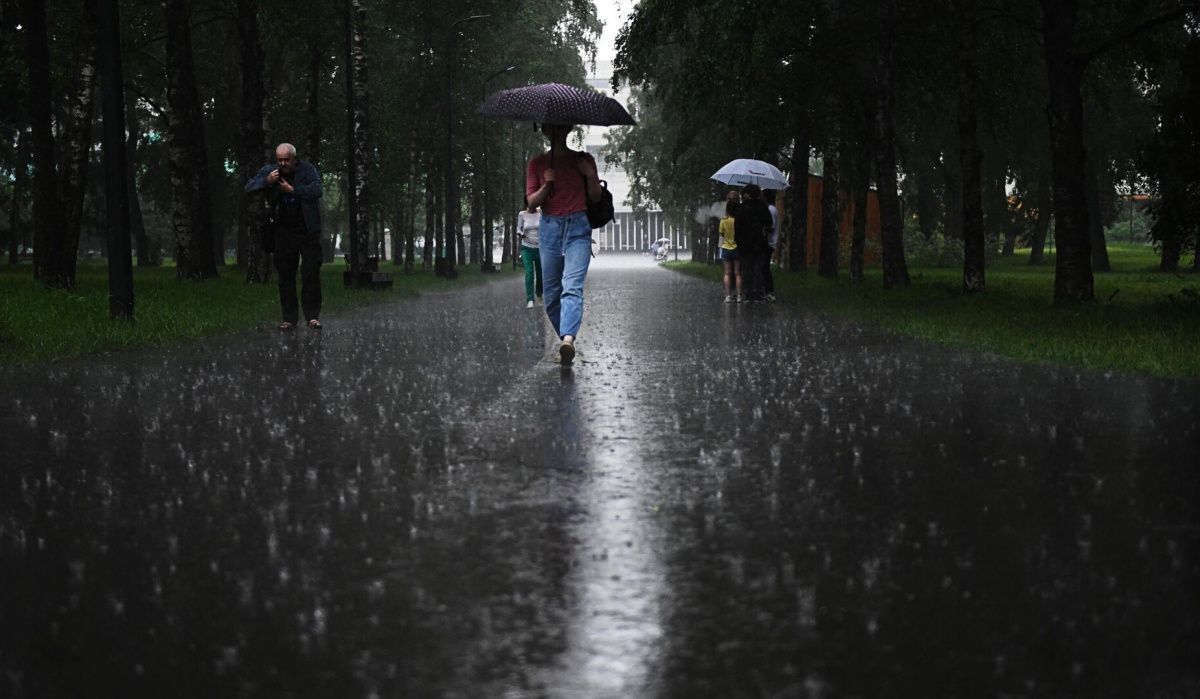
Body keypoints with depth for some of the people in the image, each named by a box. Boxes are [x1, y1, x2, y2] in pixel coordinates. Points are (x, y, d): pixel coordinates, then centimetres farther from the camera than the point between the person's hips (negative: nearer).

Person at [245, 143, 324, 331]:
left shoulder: (307, 169, -3)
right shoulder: (269, 171, 5)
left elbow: (317, 190, -17)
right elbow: (249, 187, -3)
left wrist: (292, 190, -19)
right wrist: (267, 181, -19)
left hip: (307, 230, -3)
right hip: (283, 232, 3)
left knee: (311, 273, -5)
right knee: (285, 276, 4)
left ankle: (312, 316, 1)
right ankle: (289, 318, 9)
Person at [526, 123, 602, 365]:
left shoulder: (583, 160, 9)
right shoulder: (537, 163, 10)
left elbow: (596, 197, 9)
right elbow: (531, 202, 5)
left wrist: (590, 176, -9)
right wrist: (546, 186, -14)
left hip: (578, 227, -3)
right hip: (549, 228, 3)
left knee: (572, 286, -21)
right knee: (551, 293, 2)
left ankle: (568, 339, -36)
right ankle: (563, 336, 16)